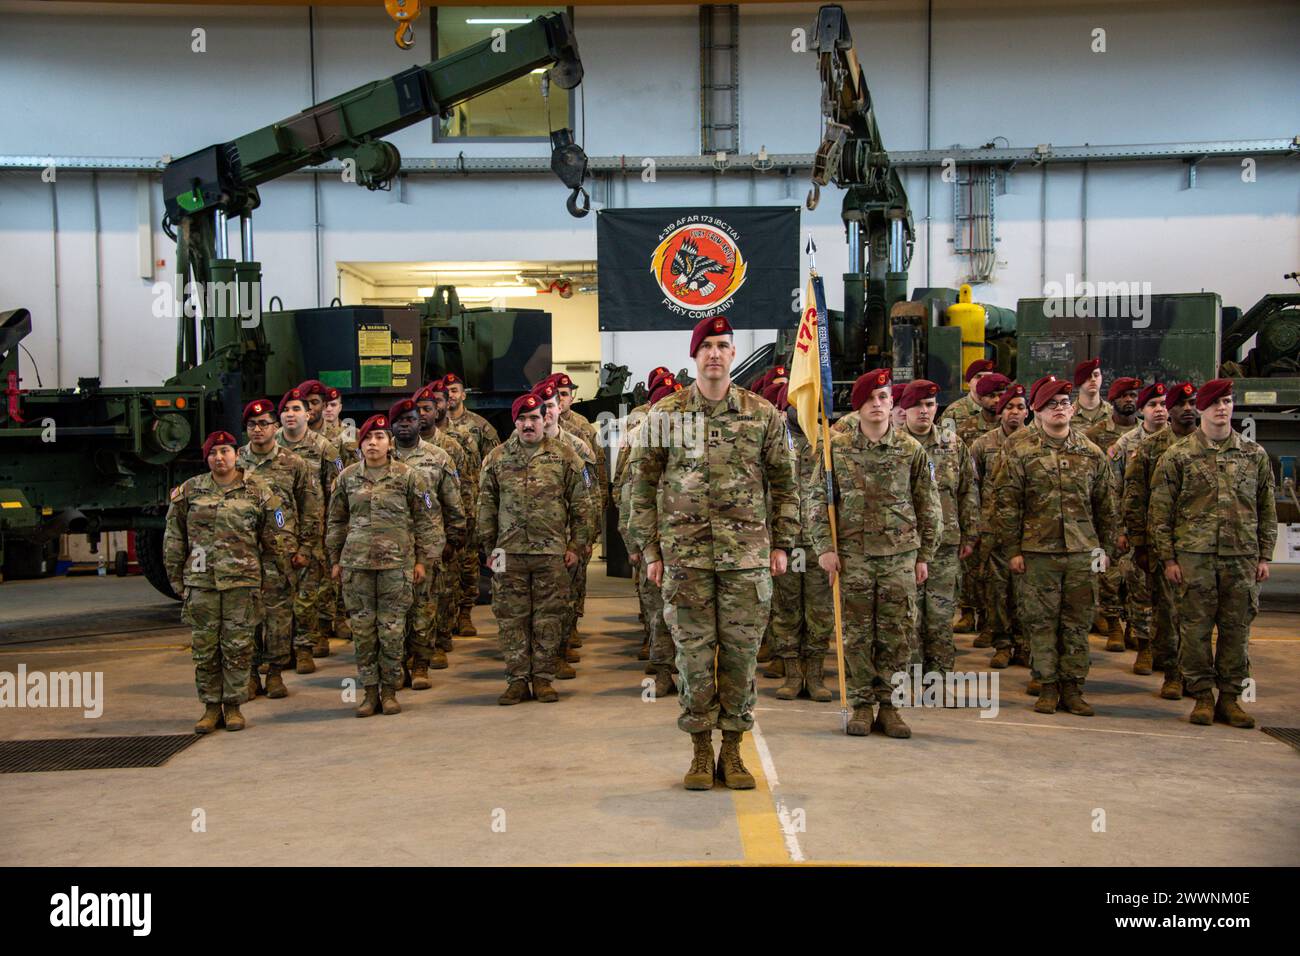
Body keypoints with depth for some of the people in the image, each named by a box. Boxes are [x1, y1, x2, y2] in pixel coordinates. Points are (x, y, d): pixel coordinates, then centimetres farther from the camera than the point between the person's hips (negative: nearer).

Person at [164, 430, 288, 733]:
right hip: (200, 581, 2)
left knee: (238, 647, 1)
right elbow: (174, 537, 11)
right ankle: (211, 706, 15)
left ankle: (233, 705, 13)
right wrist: (176, 576, 9)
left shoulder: (257, 490, 3)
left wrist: (278, 568, 6)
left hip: (242, 581, -1)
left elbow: (276, 533, 8)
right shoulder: (189, 490, 7)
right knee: (204, 648, 5)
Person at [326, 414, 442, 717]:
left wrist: (424, 560, -1)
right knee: (362, 629, 4)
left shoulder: (408, 476, 0)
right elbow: (336, 521, 16)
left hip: (396, 561, -2)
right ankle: (370, 691, 15)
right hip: (356, 562, 3)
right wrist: (335, 560, 14)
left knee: (392, 629, 0)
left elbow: (427, 519, 3)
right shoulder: (348, 477, 8)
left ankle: (390, 690, 13)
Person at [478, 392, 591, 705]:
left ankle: (543, 678, 14)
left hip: (552, 551, -1)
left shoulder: (564, 456, 3)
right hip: (510, 552, 1)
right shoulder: (497, 458, 8)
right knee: (512, 617, 4)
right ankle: (517, 680, 12)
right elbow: (486, 506, 11)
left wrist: (576, 545, 1)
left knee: (549, 618, 4)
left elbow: (579, 503, 5)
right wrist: (489, 547, 7)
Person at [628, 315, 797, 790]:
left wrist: (781, 544, 6)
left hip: (747, 552, 1)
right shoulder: (665, 414, 2)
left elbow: (783, 483, 10)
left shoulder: (762, 414, 4)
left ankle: (732, 749, 18)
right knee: (694, 654, 4)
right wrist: (650, 550, 2)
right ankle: (701, 750, 17)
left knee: (741, 652, 5)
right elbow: (643, 484, 5)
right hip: (685, 554, 0)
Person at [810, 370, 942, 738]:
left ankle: (887, 703, 16)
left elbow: (929, 507, 7)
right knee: (857, 635, 4)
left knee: (897, 634, 3)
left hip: (900, 555, 1)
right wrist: (825, 547, -4)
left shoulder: (911, 449, 2)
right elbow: (820, 500, 3)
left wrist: (924, 556, 5)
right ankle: (862, 704, 16)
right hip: (853, 555, -1)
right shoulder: (837, 447, 0)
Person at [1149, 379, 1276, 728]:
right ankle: (1202, 696, 11)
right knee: (1196, 627, 0)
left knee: (1237, 628, 5)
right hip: (1194, 556, -2)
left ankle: (1230, 697, 16)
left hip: (1242, 557, 2)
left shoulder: (1255, 455, 10)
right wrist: (1167, 558, -4)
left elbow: (1267, 510, 14)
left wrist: (1264, 556, 9)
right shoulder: (1178, 456, 2)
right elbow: (1161, 512, 1)